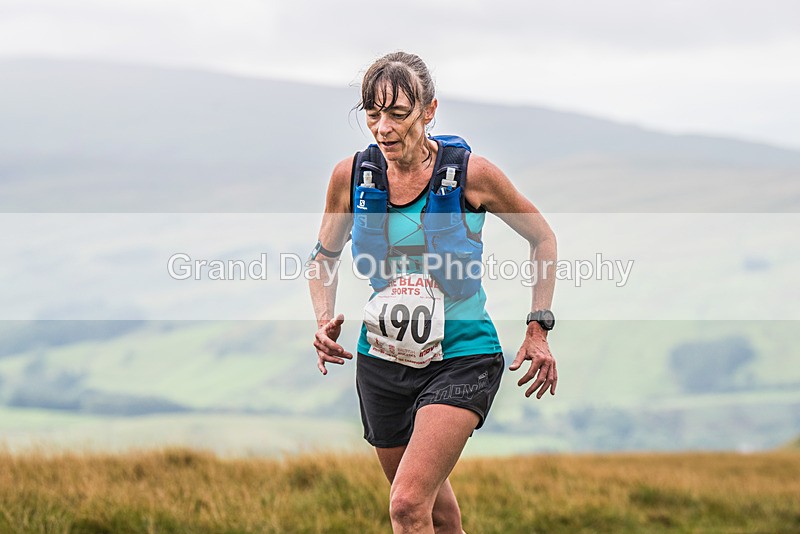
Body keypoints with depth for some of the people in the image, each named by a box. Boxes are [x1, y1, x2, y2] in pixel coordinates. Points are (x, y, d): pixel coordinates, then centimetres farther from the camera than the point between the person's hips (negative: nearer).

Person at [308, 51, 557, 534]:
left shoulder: (471, 173, -13)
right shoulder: (351, 176, -4)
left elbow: (542, 238, 3)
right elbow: (325, 255, 14)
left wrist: (539, 330, -1)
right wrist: (325, 320, -3)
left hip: (462, 357, -4)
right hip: (381, 362, 4)